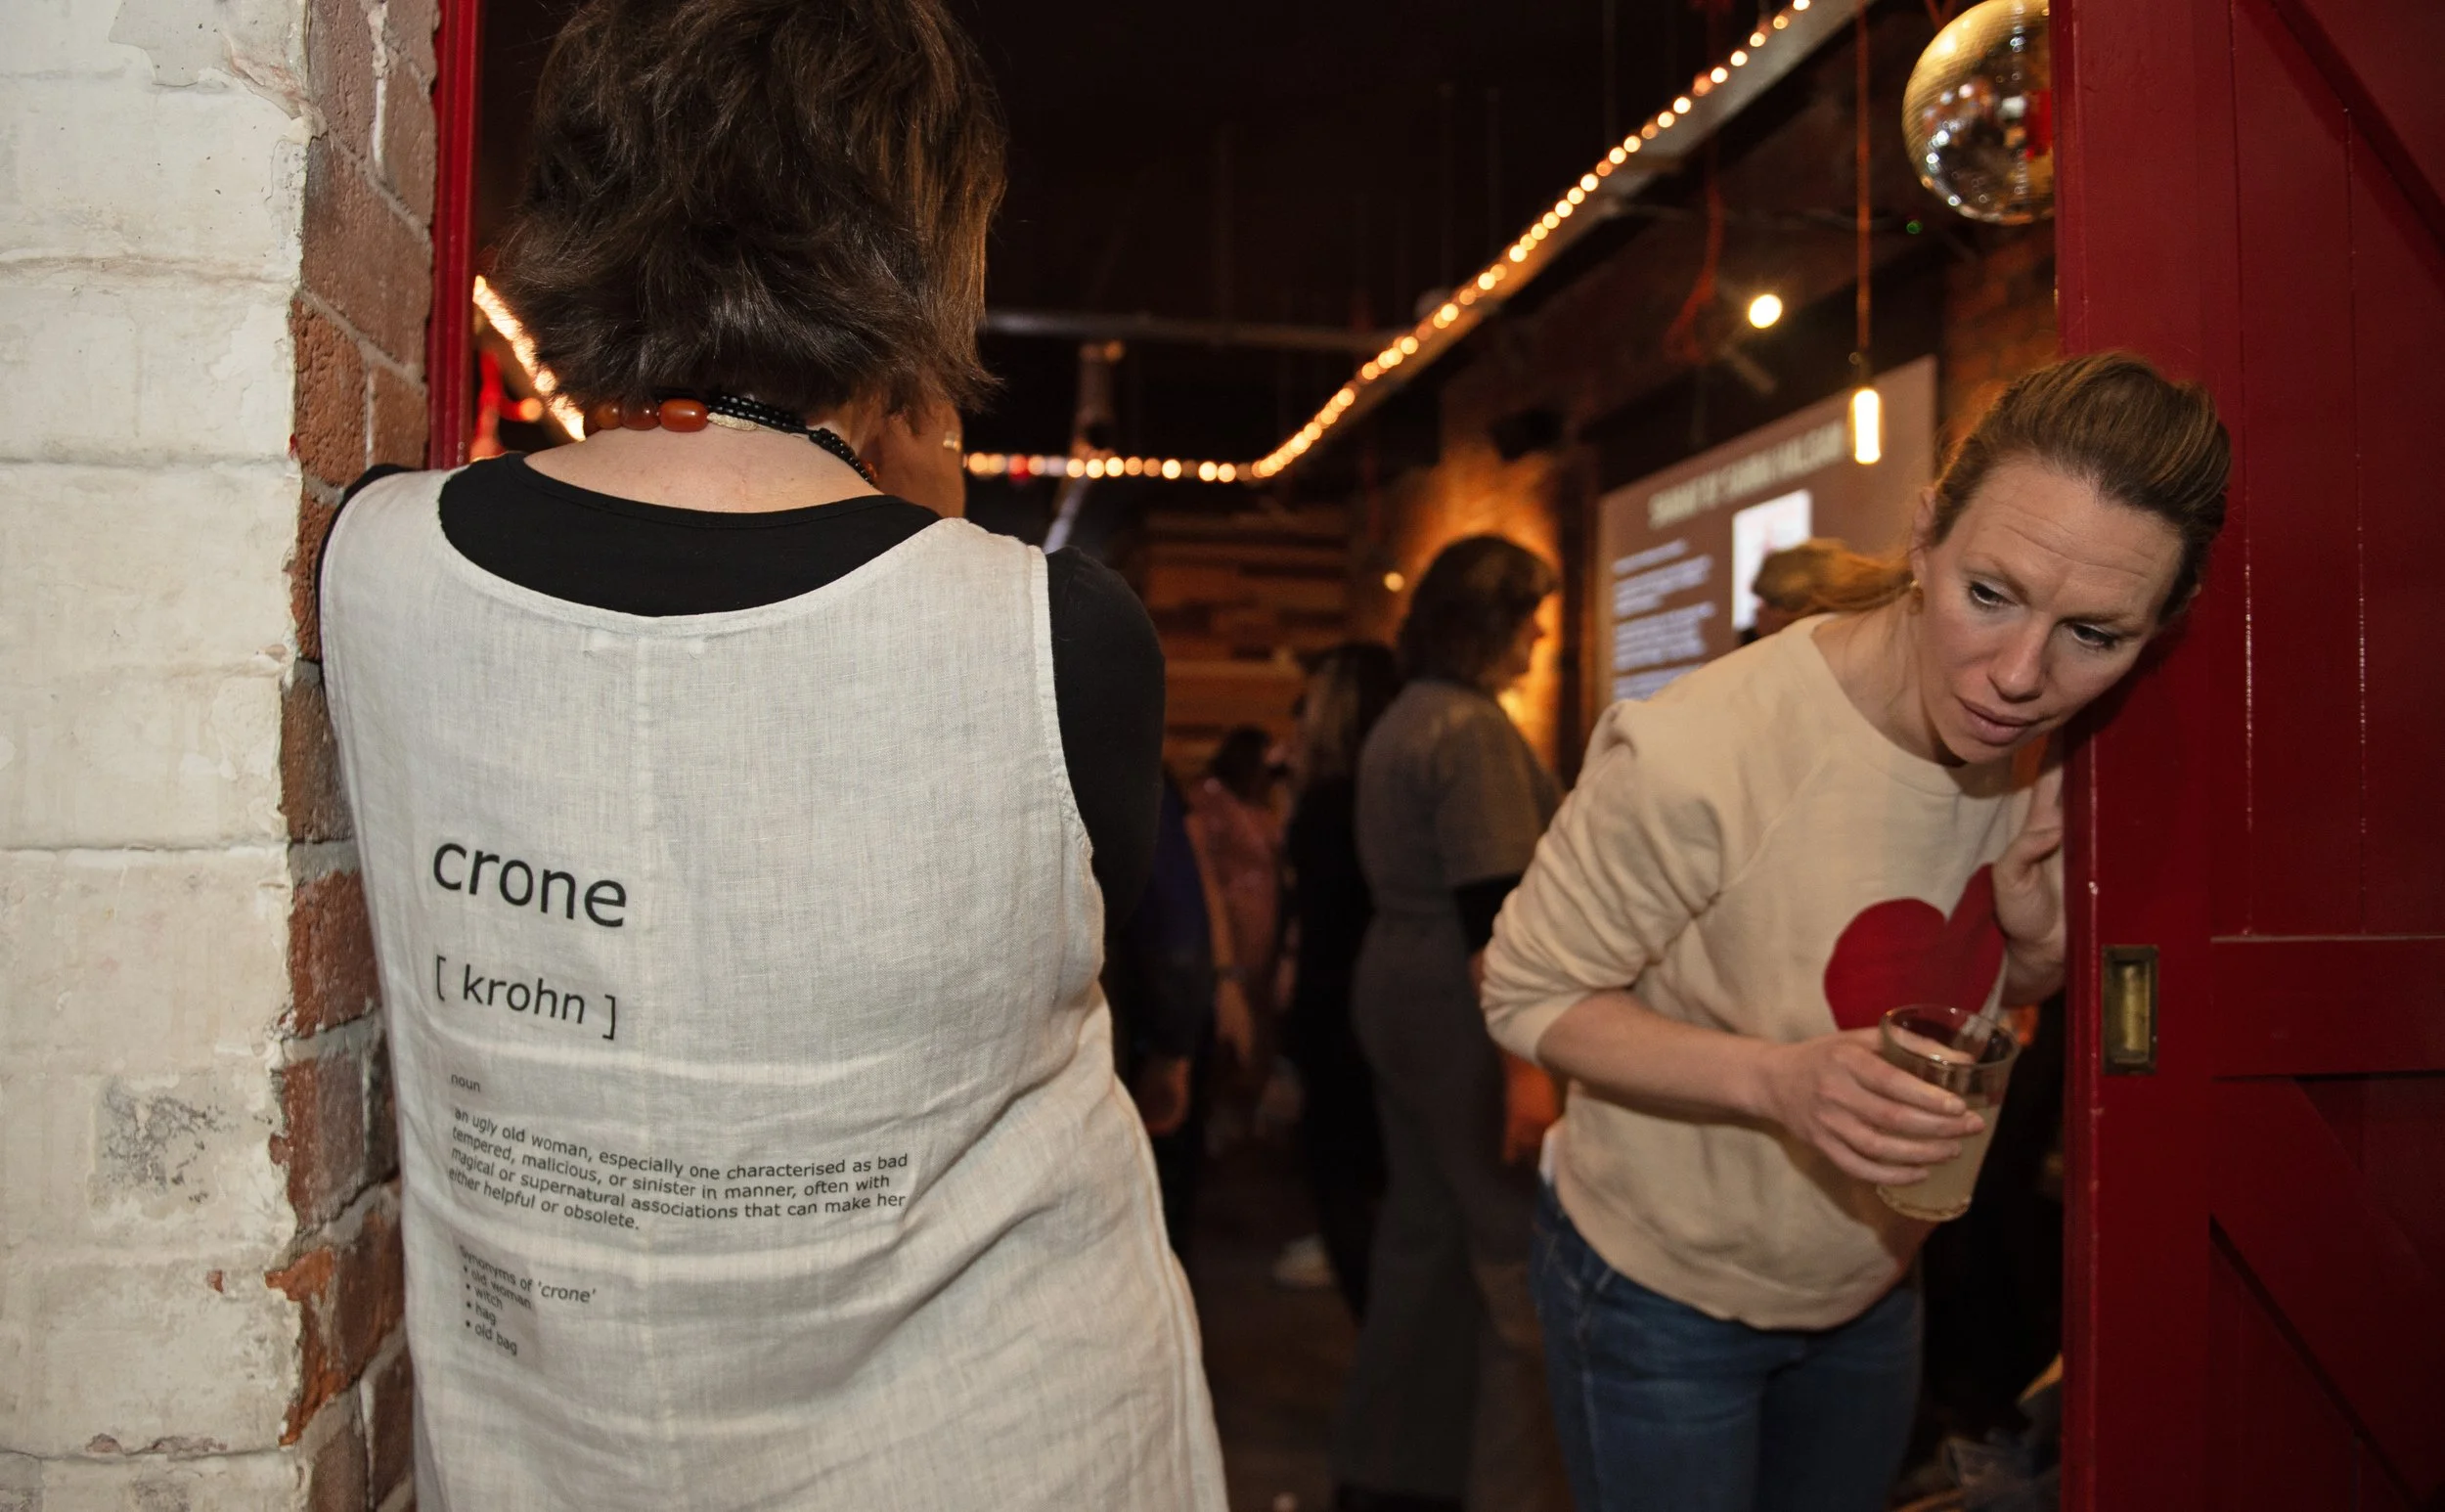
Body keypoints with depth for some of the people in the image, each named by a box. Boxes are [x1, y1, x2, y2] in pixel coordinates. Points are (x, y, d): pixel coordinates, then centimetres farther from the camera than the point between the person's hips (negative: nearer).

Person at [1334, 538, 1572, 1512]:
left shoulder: (1399, 723, 14)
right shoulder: (1473, 728, -16)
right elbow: (1496, 910, -21)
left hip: (1395, 993, 10)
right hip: (1463, 1012, -10)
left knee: (1424, 1231, 17)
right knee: (1519, 1249, -3)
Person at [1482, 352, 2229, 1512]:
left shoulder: (2047, 756, -11)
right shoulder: (1696, 755, -32)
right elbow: (1529, 994, -21)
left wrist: (2034, 941, -18)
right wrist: (1777, 1077, -35)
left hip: (1871, 1286, 6)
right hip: (1660, 1289, -5)